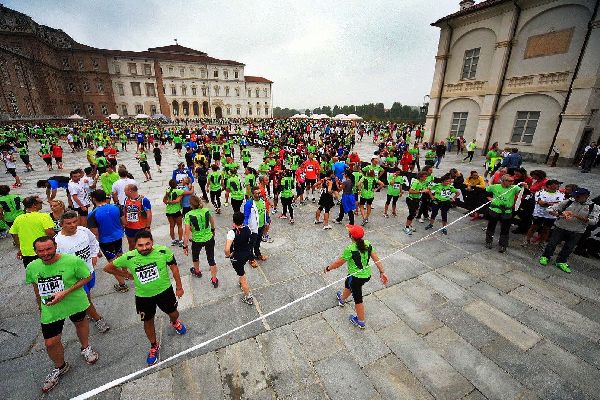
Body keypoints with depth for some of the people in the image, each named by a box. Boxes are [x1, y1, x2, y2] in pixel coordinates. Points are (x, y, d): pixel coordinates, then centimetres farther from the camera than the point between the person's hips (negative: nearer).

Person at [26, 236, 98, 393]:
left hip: (74, 303, -2)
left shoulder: (73, 261, -25)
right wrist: (40, 307, 16)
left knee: (80, 323, 23)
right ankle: (60, 367, 37)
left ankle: (85, 348, 53)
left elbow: (87, 277, -16)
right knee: (50, 343, 6)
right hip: (50, 310, 3)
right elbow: (37, 287, 8)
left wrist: (65, 293, -25)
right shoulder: (32, 267, -10)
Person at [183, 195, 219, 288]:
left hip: (197, 241, -1)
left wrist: (185, 246, -10)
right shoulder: (207, 210, -9)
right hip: (209, 238, 2)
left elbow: (187, 232, -19)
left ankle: (197, 271, 55)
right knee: (211, 259, 13)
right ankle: (214, 280, 21)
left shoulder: (188, 215, -19)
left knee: (195, 256, 30)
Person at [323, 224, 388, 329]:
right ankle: (342, 299, 61)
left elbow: (338, 263, -17)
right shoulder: (368, 245, -8)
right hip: (367, 275, 8)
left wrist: (328, 268, -2)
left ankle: (361, 322, 34)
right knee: (348, 284, 33)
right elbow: (376, 259, -5)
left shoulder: (350, 249, -27)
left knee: (358, 299, 13)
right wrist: (382, 272, 2)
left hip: (356, 277, -8)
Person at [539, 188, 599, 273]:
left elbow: (593, 221, -13)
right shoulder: (568, 202, -5)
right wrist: (558, 214, -24)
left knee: (569, 248, 10)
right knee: (552, 243, 4)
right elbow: (550, 209, -4)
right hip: (560, 227, -1)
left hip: (576, 232, 1)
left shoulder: (594, 207, -3)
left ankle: (561, 262, 29)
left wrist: (576, 216, -26)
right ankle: (545, 257, 23)